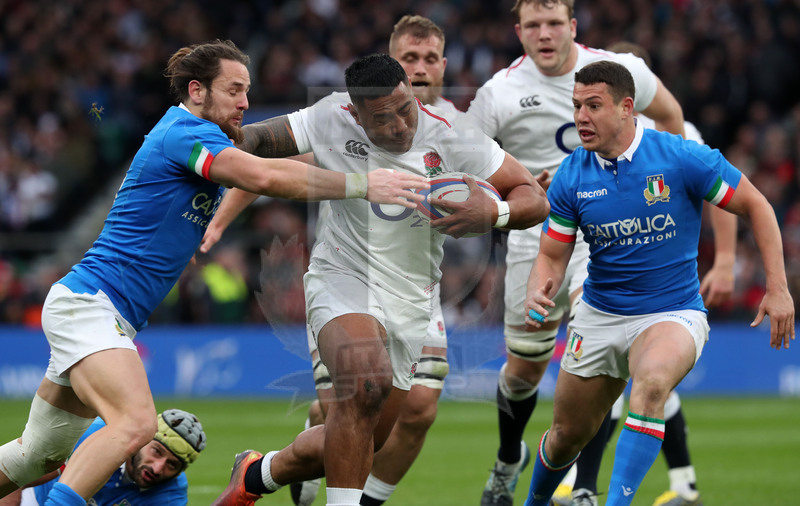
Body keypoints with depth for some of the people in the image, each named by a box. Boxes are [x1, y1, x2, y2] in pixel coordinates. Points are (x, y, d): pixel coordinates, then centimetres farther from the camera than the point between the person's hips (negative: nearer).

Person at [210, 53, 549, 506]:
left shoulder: (454, 140, -12)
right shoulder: (331, 120, -11)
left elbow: (535, 198, -10)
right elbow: (260, 139, 5)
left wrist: (492, 213, -30)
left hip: (409, 302, 3)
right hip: (343, 278, -3)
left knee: (351, 445, 9)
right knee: (365, 383, -35)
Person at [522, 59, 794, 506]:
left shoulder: (684, 158, -14)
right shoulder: (571, 177, -5)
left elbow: (756, 206, -4)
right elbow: (552, 255, 2)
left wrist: (777, 288, -9)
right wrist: (539, 291, -21)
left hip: (673, 313, -4)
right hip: (600, 315, 4)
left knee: (651, 383, -37)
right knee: (568, 436, 10)